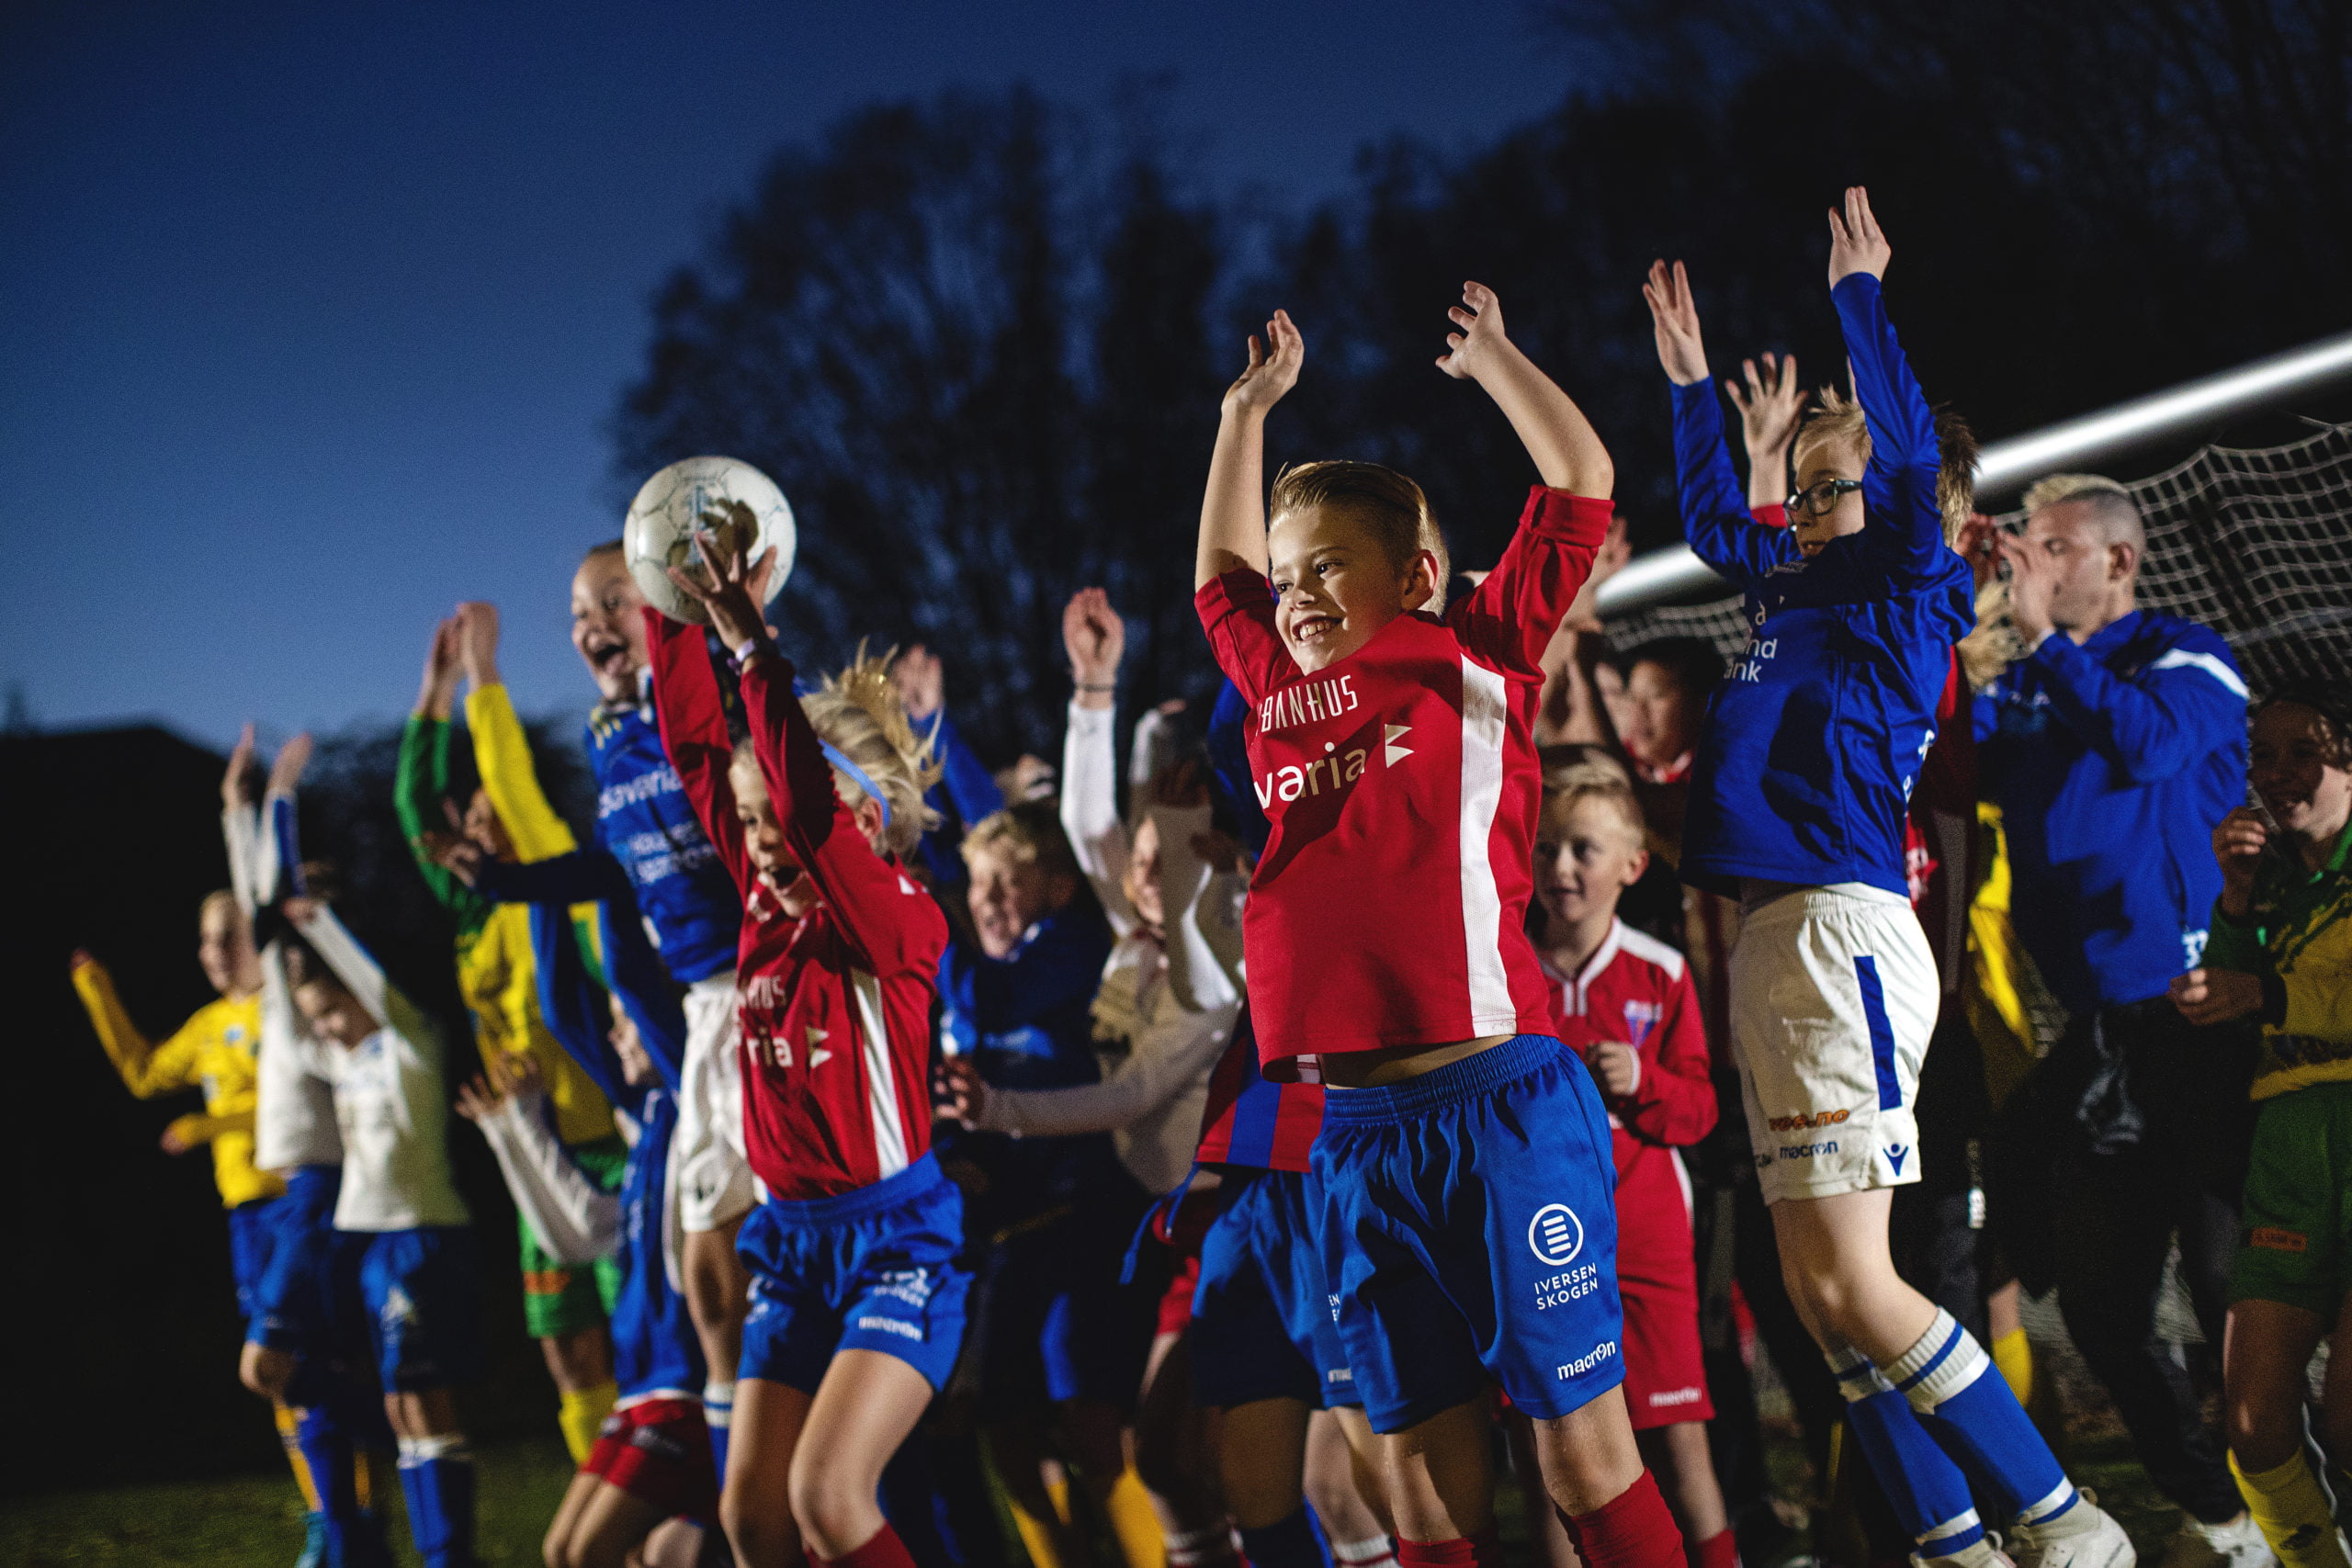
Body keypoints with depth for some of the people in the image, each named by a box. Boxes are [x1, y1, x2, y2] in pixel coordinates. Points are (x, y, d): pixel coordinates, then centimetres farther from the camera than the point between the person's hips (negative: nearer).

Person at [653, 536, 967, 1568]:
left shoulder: (897, 925, -14)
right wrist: (672, 616, -4)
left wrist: (752, 647, -33)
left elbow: (812, 809, -30)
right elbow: (698, 752, 4)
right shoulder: (768, 905, 5)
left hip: (896, 1239, -7)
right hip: (794, 1241, 7)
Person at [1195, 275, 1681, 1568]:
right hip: (1352, 1128, 5)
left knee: (1583, 1445, -4)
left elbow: (1581, 483, 2)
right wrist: (1248, 409, 37)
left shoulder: (1474, 662, 4)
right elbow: (1221, 572, 36)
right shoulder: (1283, 693, 17)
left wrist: (1489, 357, 13)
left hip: (1497, 1098, -5)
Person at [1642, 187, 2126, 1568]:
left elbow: (1912, 457, -13)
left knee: (1854, 1288, -14)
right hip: (1777, 945, 9)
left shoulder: (1907, 601, 0)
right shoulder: (1798, 595, 20)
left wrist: (1862, 298, -6)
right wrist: (1691, 381, 36)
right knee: (1819, 1292, 5)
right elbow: (1713, 518, 38)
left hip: (1841, 933, -9)